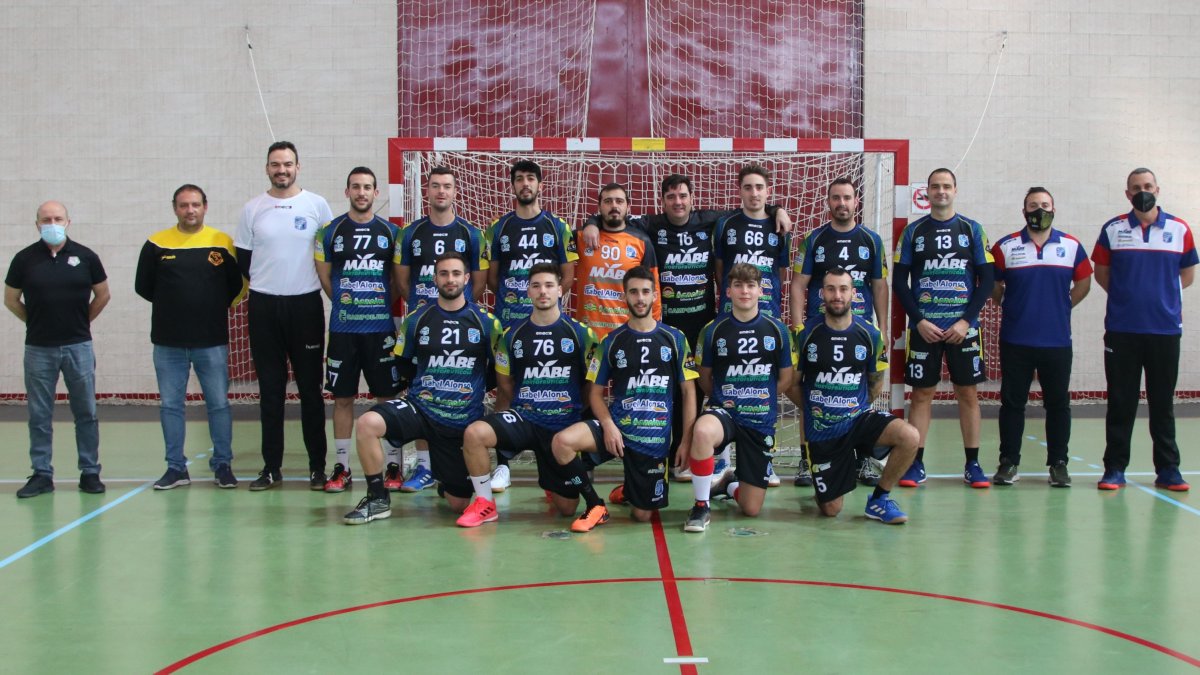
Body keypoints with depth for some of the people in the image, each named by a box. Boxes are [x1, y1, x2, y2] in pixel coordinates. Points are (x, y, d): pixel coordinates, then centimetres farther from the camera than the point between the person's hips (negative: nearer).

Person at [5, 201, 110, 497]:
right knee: (39, 416, 6)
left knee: (86, 413, 4)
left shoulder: (85, 256, 0)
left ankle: (90, 472, 13)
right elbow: (11, 299, 11)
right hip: (38, 349, 0)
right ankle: (42, 475, 14)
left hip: (79, 347, 0)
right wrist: (36, 322, 11)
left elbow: (103, 295, 11)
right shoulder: (25, 258, 0)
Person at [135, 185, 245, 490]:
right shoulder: (156, 244, 2)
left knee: (218, 404, 4)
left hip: (212, 342, -1)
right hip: (168, 342, 1)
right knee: (170, 405, 6)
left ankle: (223, 465, 15)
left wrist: (216, 307, 3)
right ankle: (176, 468, 16)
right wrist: (172, 305, 10)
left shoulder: (223, 243, 0)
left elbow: (238, 285, 7)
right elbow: (143, 286, 9)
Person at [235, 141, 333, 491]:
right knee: (270, 390, 7)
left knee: (311, 389, 2)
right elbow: (243, 260, 10)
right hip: (264, 306, 2)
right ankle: (271, 466, 13)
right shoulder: (252, 209, 6)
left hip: (306, 304, -2)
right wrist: (267, 284, 5)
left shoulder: (317, 205, 2)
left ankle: (318, 466, 9)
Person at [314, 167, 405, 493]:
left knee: (388, 396, 3)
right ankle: (341, 468, 12)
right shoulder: (330, 231, 4)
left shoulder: (390, 231, 5)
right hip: (342, 328, 0)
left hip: (381, 327, 0)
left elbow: (399, 277, 11)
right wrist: (346, 305, 7)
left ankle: (394, 466, 10)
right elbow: (324, 276, 9)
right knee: (343, 397, 4)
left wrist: (381, 305, 6)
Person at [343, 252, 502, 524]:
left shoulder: (486, 322, -1)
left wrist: (475, 391, 5)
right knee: (367, 423, -30)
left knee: (460, 504, 1)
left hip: (463, 420, 0)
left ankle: (445, 483, 40)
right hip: (419, 408, 1)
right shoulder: (416, 319, 3)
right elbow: (400, 364, 14)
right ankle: (378, 499, -12)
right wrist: (415, 390, 6)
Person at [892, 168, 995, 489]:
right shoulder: (913, 231, 5)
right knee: (921, 393, 2)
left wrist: (966, 320, -8)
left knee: (968, 393, 3)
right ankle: (916, 463, 8)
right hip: (923, 327, 0)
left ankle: (972, 464, 12)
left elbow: (986, 280, 2)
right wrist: (919, 321, -7)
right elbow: (899, 282, 3)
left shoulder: (971, 229, 5)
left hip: (963, 328, 0)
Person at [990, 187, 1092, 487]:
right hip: (1015, 341, -1)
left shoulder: (1072, 246, 6)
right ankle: (1009, 462, 11)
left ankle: (1058, 463, 14)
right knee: (1012, 402, 3)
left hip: (1058, 341, 1)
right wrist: (1011, 308, 9)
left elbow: (1083, 283, 15)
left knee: (1058, 404, 5)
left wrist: (1061, 307, 10)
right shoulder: (1006, 247, 1)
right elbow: (993, 285, 8)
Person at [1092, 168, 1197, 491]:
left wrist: (1161, 294, 9)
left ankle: (1168, 470, 13)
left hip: (1165, 330, 0)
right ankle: (1114, 469, 9)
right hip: (1121, 330, 0)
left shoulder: (1179, 230, 4)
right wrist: (1126, 296, 6)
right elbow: (1100, 272, 12)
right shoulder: (1112, 229, 4)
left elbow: (1188, 275, 13)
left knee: (1163, 403, 6)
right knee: (1120, 403, 4)